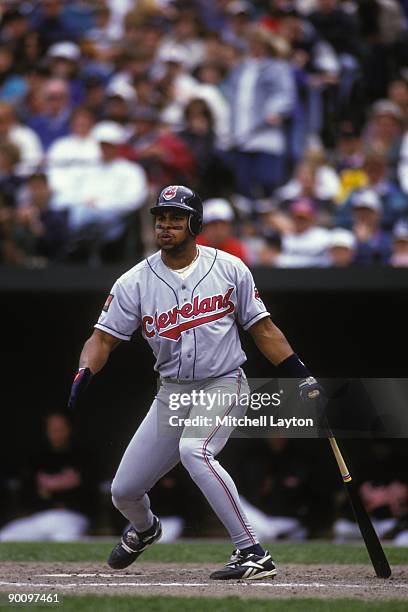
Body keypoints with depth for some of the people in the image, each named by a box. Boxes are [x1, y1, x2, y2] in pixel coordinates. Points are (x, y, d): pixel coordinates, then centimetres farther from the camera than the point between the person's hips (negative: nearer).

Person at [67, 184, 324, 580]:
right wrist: (84, 374, -25)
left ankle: (252, 554, -34)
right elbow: (103, 338, -4)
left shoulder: (229, 269, -2)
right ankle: (144, 529, 46)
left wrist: (302, 377, -3)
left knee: (193, 451, -35)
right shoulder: (135, 282, -1)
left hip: (223, 385, -4)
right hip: (171, 394, 4)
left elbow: (261, 328, 4)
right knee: (123, 492, 5)